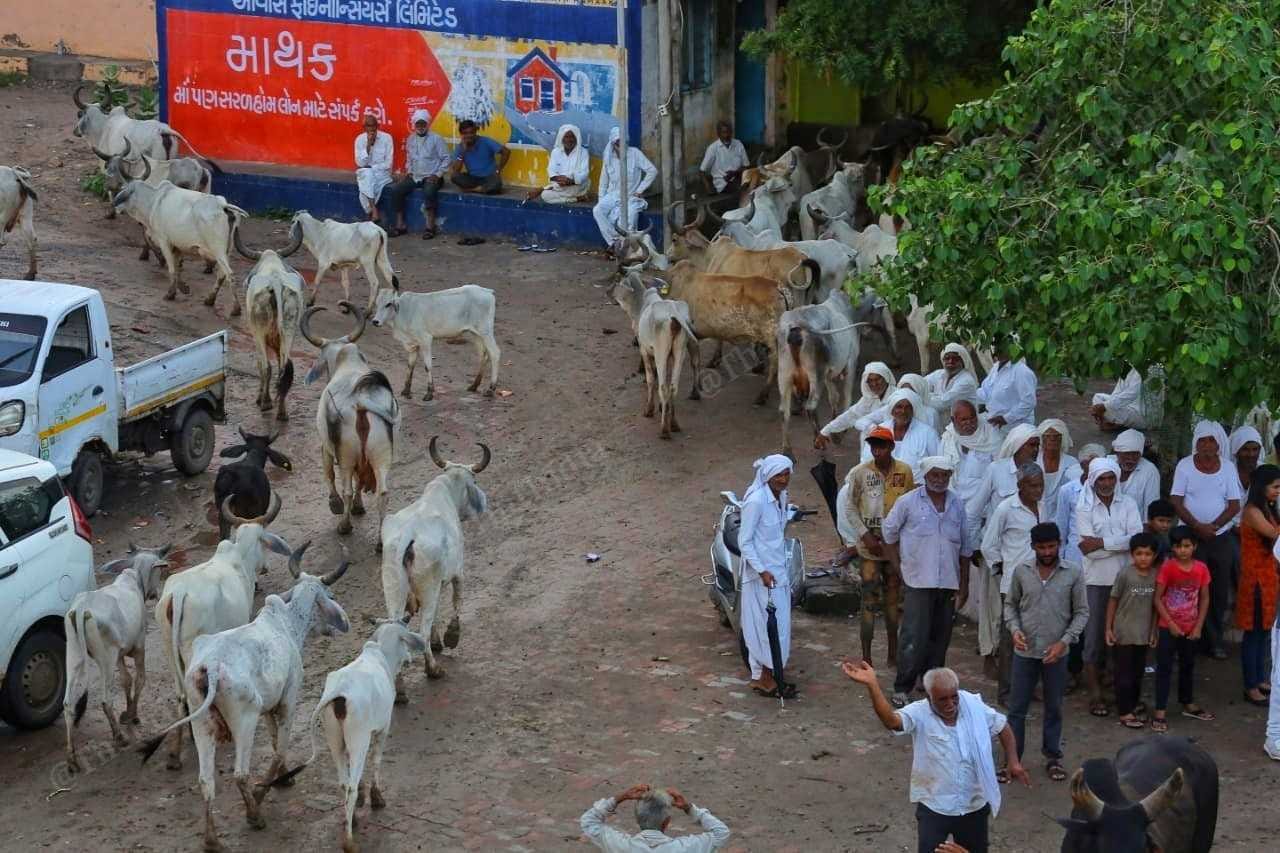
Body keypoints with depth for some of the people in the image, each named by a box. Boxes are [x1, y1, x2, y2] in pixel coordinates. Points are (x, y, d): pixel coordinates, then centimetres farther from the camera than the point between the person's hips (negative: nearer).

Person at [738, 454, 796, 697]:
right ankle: (765, 679, 5)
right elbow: (744, 541, -18)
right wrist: (762, 571, -22)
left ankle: (761, 676, 21)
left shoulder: (781, 497, 5)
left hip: (778, 570, 9)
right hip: (761, 572, -9)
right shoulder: (756, 501, -21)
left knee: (778, 623, 13)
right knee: (769, 624, -5)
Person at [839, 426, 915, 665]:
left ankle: (893, 654, 22)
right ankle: (866, 657, 2)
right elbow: (849, 507, -3)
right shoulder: (859, 473, -8)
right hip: (869, 547, -2)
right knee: (870, 600, -3)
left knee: (893, 599, 11)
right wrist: (865, 536, -11)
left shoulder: (905, 471, -3)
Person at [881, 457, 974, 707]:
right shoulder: (908, 502, -4)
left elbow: (965, 548, 12)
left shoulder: (957, 505, 8)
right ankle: (902, 688, 1)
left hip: (948, 583, 4)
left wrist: (964, 584, 9)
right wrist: (900, 568, 2)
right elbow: (889, 533, 6)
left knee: (940, 638, 11)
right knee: (914, 638, -8)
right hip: (918, 582, -4)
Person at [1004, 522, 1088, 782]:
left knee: (1054, 708, 12)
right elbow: (1010, 604, 8)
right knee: (1016, 708, 4)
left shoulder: (1073, 573, -7)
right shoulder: (1021, 571, -3)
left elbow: (1081, 612, -2)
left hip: (1056, 653, -1)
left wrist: (1064, 641, -13)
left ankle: (1053, 757, 25)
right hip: (1025, 651, 1)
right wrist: (1014, 629, -10)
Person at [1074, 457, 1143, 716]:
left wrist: (1101, 543, -14)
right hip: (1096, 580, -2)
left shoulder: (1128, 504, 6)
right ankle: (1095, 692, 2)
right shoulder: (1084, 507, 0)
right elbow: (1089, 547, -10)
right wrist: (1122, 542, -9)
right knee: (1095, 634, -2)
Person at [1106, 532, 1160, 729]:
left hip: (1144, 634, 4)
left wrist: (1154, 631, 9)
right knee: (1124, 673, 1)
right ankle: (1125, 712, 6)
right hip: (1124, 633, -4)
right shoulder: (1125, 574, -13)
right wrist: (1108, 628, -4)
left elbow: (1155, 604, 6)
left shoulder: (1156, 575, -3)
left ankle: (1133, 704, 29)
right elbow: (1113, 601, -5)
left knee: (1138, 672, 14)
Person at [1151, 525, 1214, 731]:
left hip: (1190, 629, 4)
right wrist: (1171, 624, -15)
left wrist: (1199, 626, -3)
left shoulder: (1201, 569, -5)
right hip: (1168, 628, -4)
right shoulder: (1168, 567, -15)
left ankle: (1188, 705, 35)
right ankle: (1159, 713, -1)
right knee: (1164, 668, -2)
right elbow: (1158, 598, -12)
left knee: (1188, 666, 19)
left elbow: (1204, 599, 3)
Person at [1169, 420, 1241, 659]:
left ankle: (1216, 641, 10)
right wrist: (1197, 526, -16)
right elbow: (1176, 502, -6)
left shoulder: (1228, 469, 3)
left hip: (1221, 538, 2)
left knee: (1220, 590, 3)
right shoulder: (1185, 466, -3)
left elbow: (1234, 505, 0)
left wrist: (1213, 526, -15)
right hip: (1191, 537, -2)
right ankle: (1193, 637, 3)